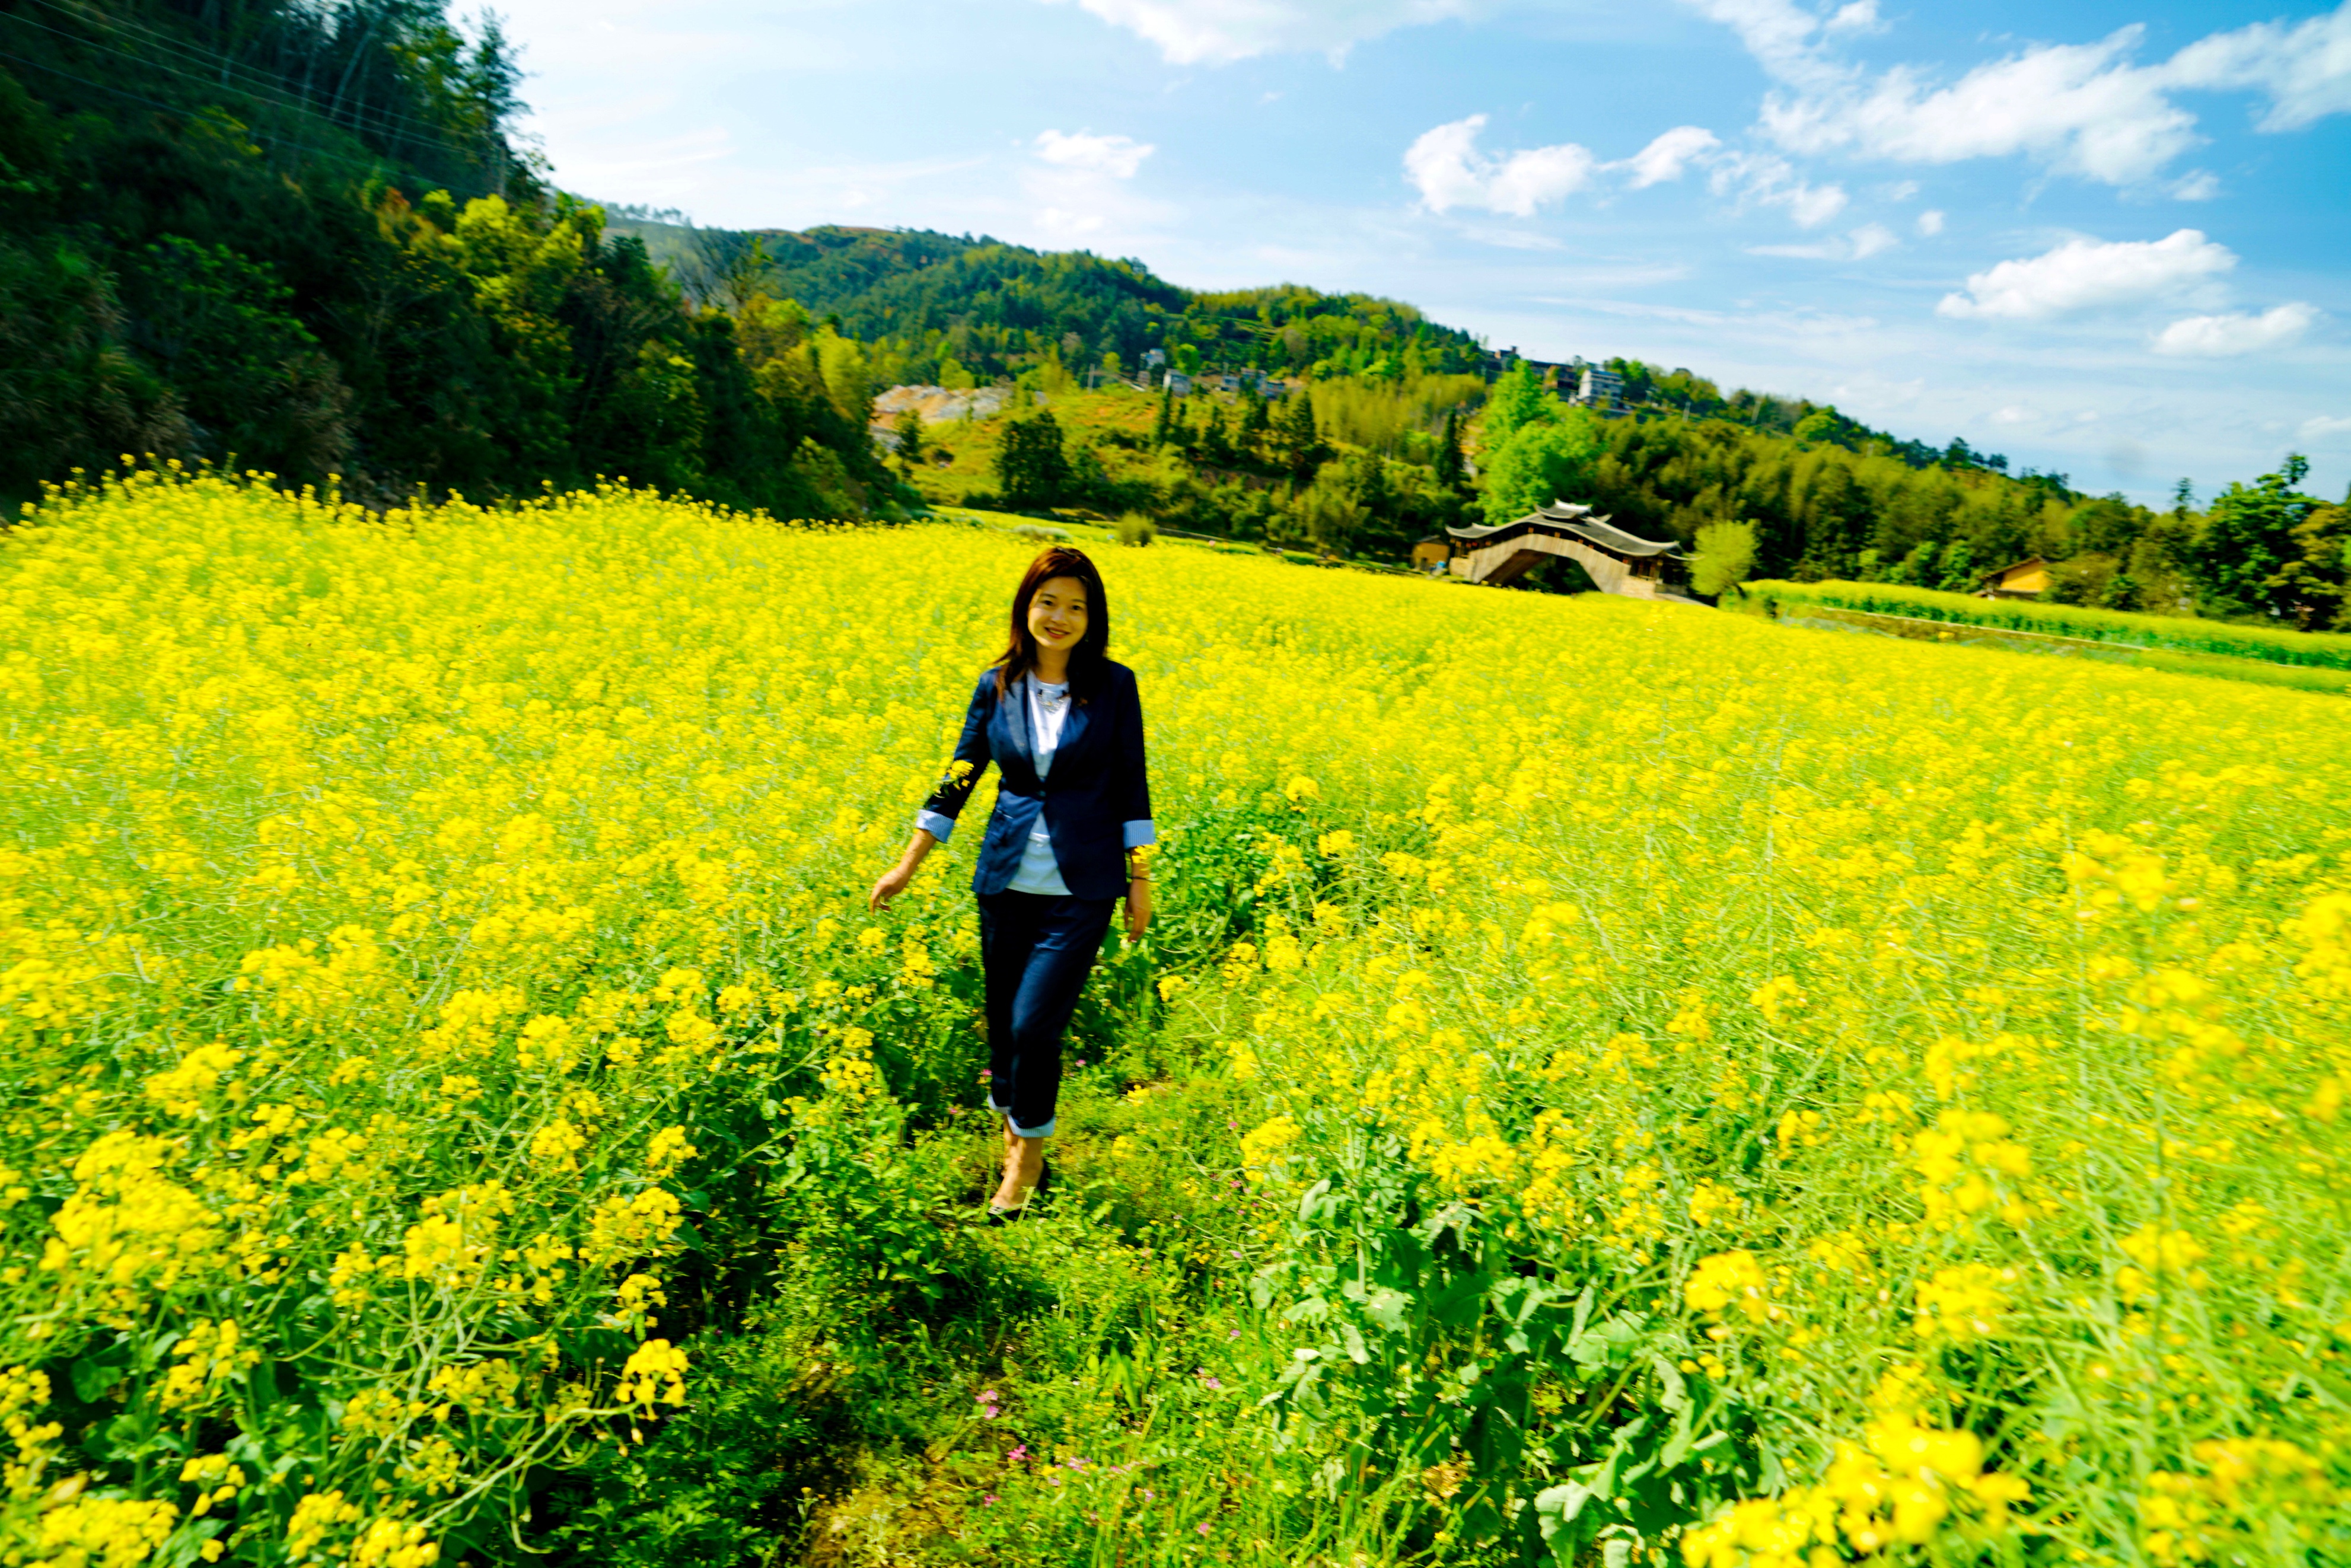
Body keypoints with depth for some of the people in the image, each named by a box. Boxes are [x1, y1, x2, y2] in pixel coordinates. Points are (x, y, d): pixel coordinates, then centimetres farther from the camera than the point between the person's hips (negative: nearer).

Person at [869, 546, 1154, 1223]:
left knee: (1035, 1023, -7)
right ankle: (1010, 1138, 37)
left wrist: (1141, 880, 0)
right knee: (1002, 1021, 12)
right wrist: (907, 866, 6)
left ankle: (1030, 1156, 18)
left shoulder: (1114, 686, -4)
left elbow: (1131, 786, 0)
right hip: (1008, 880, 3)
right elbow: (959, 778, 7)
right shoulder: (996, 685, 2)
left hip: (1082, 888, -3)